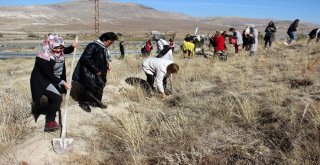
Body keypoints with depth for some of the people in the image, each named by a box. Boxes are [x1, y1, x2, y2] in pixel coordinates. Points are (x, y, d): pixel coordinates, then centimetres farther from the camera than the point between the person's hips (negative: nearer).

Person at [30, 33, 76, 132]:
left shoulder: (58, 51, -12)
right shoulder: (43, 58, -31)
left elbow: (67, 51, 12)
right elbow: (49, 75, -25)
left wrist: (72, 47, -9)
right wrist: (63, 82, -26)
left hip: (54, 80, 8)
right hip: (42, 81, -8)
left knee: (53, 99, 18)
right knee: (57, 98, -20)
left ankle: (51, 120, 38)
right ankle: (49, 123, -8)